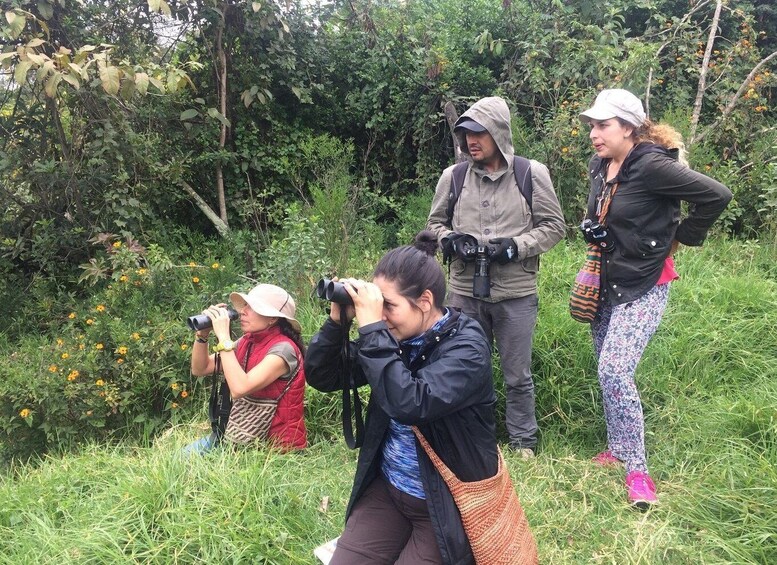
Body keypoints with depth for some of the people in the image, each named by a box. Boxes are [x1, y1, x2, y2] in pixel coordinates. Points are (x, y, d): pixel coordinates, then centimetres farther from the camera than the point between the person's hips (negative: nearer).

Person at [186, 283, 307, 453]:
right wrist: (203, 333, -8)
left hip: (276, 444, -7)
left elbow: (239, 389, -32)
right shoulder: (246, 342, 2)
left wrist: (223, 337, -27)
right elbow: (199, 369, 8)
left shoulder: (283, 349, -20)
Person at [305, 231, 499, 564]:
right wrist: (338, 320, -14)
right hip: (388, 490, 6)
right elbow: (321, 377, 2)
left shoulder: (466, 347, -20)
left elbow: (409, 404, -37)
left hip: (448, 503, -5)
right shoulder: (395, 336, -3)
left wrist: (372, 327, -32)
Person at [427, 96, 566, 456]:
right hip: (465, 292, 2)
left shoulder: (532, 174, -4)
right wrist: (450, 240, -9)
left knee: (518, 375, 10)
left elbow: (554, 226, 1)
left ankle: (523, 441, 30)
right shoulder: (453, 176, 1)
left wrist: (516, 246, -14)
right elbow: (435, 222, 13)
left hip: (516, 294, -2)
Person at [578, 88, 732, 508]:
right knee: (607, 372, 13)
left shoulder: (650, 165, -19)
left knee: (614, 372, -17)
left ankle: (637, 469, -2)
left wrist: (682, 236, -10)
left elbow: (716, 195, -21)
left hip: (643, 287, -8)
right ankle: (618, 448, 29)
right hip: (606, 284, 8)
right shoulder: (600, 167, 6)